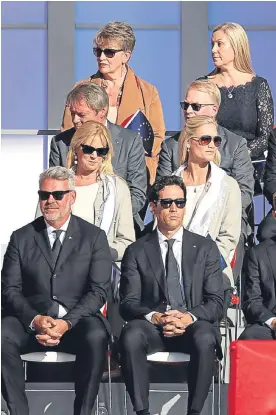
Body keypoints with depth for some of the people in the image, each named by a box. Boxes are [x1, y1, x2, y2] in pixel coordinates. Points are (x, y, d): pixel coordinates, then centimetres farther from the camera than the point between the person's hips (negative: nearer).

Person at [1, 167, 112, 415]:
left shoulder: (94, 237, 7)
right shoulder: (21, 238, 11)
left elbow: (99, 291, -2)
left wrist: (67, 323, -18)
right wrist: (35, 319, -16)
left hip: (77, 320, -1)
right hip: (31, 321, 1)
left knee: (96, 337, -35)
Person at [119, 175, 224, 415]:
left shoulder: (206, 248, 12)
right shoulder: (136, 251, 11)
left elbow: (216, 302, 5)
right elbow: (128, 302, 4)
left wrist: (190, 317, -16)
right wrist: (154, 317, -18)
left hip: (193, 326, 0)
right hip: (151, 326, 0)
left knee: (205, 339, -35)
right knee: (131, 337, -34)